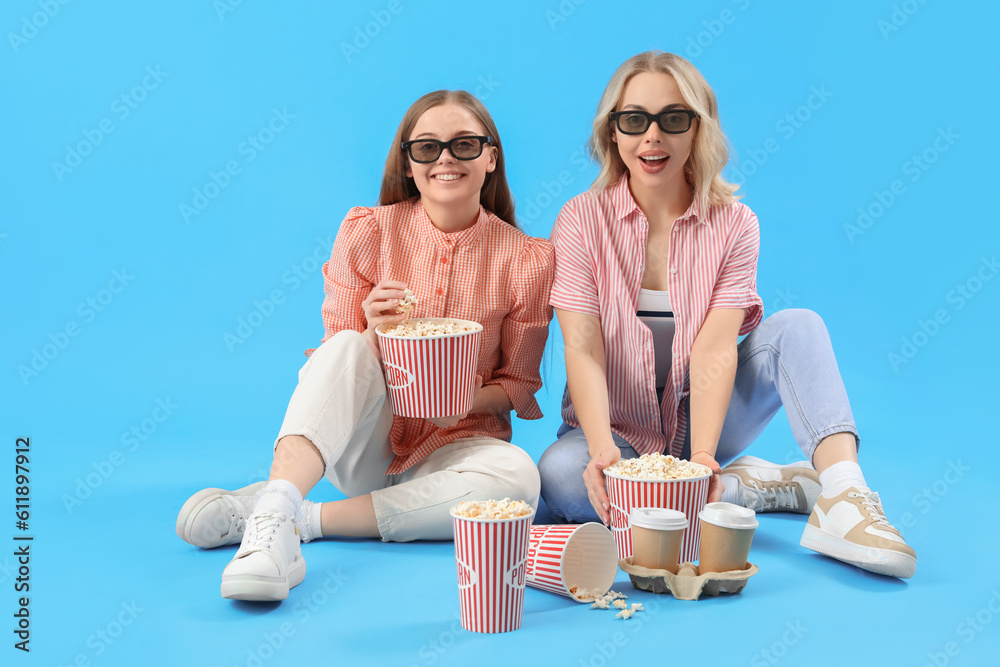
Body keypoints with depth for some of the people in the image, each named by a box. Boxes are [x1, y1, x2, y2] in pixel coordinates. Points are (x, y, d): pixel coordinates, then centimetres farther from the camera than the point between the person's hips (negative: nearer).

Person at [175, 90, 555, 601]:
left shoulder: (527, 259, -4)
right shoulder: (367, 232, -4)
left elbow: (519, 383, 3)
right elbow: (337, 353, -1)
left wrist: (472, 398, -19)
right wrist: (372, 337, -24)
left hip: (454, 444, 1)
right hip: (363, 445, 0)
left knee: (517, 476, -34)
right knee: (347, 347, -30)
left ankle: (298, 517, -28)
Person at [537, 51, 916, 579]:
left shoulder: (733, 224, -6)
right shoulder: (582, 220, -9)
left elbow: (715, 351, -18)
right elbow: (583, 350, -20)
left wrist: (702, 456, -35)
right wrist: (603, 450, -38)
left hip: (699, 425, 1)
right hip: (614, 431, -1)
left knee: (797, 327, -20)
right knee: (559, 475, -35)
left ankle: (843, 494, -38)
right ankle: (755, 486, -22)